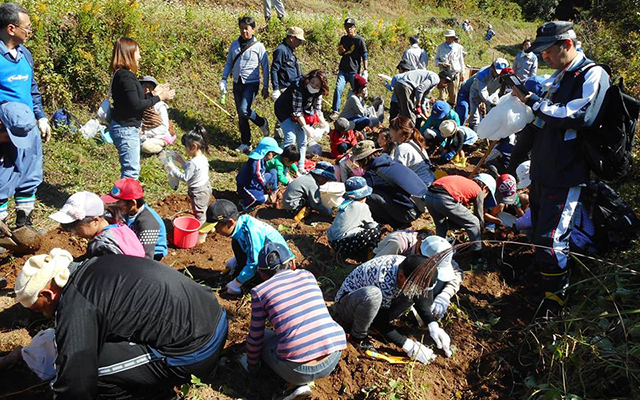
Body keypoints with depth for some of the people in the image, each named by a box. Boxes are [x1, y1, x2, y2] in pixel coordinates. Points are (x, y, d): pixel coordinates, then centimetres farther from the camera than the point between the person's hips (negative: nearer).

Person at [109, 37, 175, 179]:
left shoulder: (122, 74, 12)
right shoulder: (126, 77, -19)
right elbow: (136, 105, -23)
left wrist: (153, 94, 13)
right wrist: (159, 98, -16)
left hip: (128, 128, 11)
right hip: (125, 129, -11)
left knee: (131, 168, 19)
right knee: (131, 170, -5)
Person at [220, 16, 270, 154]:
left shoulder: (258, 46, -5)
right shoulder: (234, 44, 8)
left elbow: (265, 67, -2)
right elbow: (229, 63, 15)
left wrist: (265, 87, -4)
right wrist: (224, 79, 4)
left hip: (251, 83, -5)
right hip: (237, 83, 5)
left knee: (244, 110, -22)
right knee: (241, 115, 7)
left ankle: (262, 123, 8)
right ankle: (246, 144, 18)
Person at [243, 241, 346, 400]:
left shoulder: (260, 291, 3)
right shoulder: (308, 275, 13)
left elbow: (255, 338, 11)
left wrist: (252, 367, 31)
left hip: (298, 369, -3)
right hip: (334, 357, 4)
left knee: (264, 339, 24)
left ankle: (296, 383, 6)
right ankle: (299, 381, 12)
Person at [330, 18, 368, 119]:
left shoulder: (359, 40, -5)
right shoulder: (343, 39, 11)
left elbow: (365, 56, -5)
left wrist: (365, 70, -12)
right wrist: (341, 51, -3)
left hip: (354, 71, -4)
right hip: (343, 70, 4)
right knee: (338, 89, -10)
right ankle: (335, 111, -7)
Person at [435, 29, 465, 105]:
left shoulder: (458, 47, 9)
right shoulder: (440, 47, 8)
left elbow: (461, 60, 15)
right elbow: (436, 58, 14)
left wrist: (462, 73, 14)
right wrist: (439, 64, -9)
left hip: (455, 73, 1)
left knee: (453, 95, 5)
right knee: (442, 94, -9)